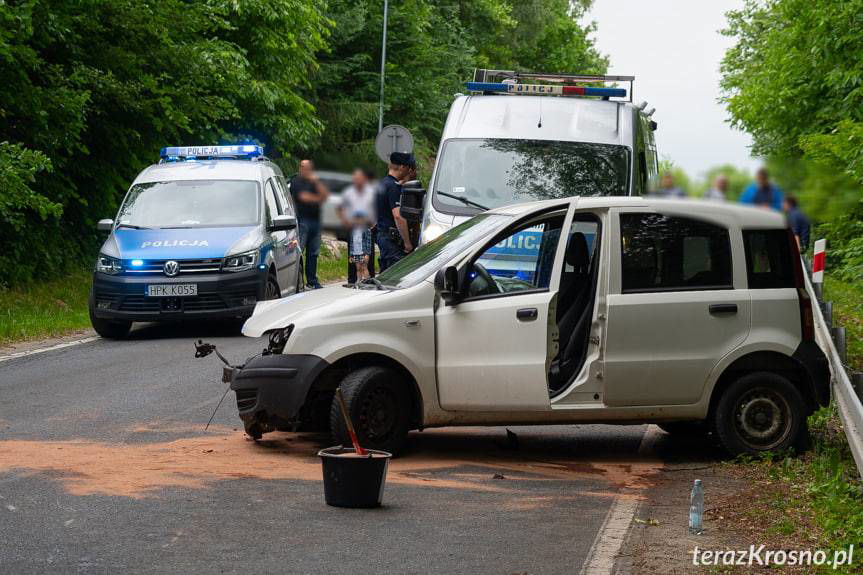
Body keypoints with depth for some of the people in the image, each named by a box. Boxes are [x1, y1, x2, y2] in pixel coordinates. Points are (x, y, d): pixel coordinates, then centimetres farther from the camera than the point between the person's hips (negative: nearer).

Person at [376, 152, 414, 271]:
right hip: (392, 238, -10)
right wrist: (407, 242, -21)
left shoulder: (382, 183, 15)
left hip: (382, 234, 10)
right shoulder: (393, 187, -17)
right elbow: (398, 216, -25)